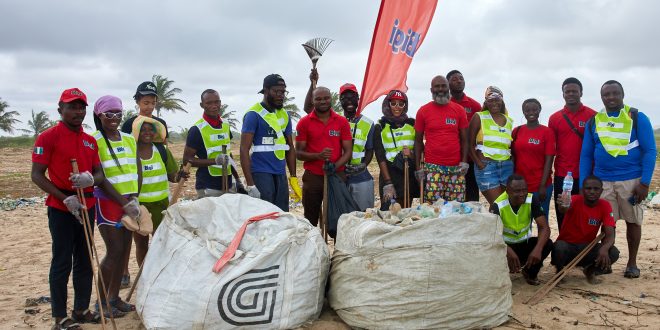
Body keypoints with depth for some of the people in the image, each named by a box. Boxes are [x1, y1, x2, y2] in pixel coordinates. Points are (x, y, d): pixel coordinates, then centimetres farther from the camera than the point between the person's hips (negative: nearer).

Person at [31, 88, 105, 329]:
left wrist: (90, 179, -15)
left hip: (87, 207, 6)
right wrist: (65, 198, -18)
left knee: (85, 260, 12)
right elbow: (37, 175, -11)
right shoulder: (48, 137, -7)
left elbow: (100, 174, 9)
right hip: (61, 209, -6)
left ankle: (81, 310, 25)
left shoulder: (90, 141, 10)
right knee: (62, 262, 0)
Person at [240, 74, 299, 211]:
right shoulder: (254, 114, -7)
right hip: (261, 174, -6)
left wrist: (293, 178, 11)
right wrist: (250, 185, -17)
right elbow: (244, 150, -11)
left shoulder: (284, 115, 13)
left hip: (281, 174, 6)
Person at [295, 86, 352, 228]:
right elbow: (299, 153, 0)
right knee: (311, 220, 7)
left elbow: (348, 151, 3)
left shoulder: (342, 122, 5)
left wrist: (335, 166, -16)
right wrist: (318, 155, -18)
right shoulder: (304, 122, 1)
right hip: (313, 177, -1)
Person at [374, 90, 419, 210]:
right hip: (389, 174, -2)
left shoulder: (412, 124, 8)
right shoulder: (380, 127, 2)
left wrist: (411, 153, -11)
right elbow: (380, 157, -4)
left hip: (410, 175, 2)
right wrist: (388, 184, -13)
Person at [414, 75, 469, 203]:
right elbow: (418, 141, 8)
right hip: (432, 167, -1)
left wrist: (464, 162, -2)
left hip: (456, 167, 1)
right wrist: (418, 167, 3)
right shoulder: (423, 111, 5)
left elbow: (464, 139, 11)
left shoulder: (459, 110, 8)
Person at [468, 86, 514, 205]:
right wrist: (478, 162, -12)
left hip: (507, 166, 5)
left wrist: (511, 160, 5)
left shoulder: (509, 121, 13)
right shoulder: (479, 117, 0)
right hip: (486, 165, -5)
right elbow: (470, 143, -2)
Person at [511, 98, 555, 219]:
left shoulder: (547, 132, -4)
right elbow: (513, 157, 9)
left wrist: (543, 185, -12)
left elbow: (548, 160, -7)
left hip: (540, 186, -2)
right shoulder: (516, 131, 6)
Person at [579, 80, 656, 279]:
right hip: (602, 182, 2)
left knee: (633, 221, 9)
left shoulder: (638, 118, -3)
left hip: (632, 180, -2)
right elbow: (586, 155, 7)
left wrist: (645, 183, -13)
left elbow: (650, 151, -5)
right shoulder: (593, 122, 5)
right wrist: (583, 185, 1)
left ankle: (632, 263, 22)